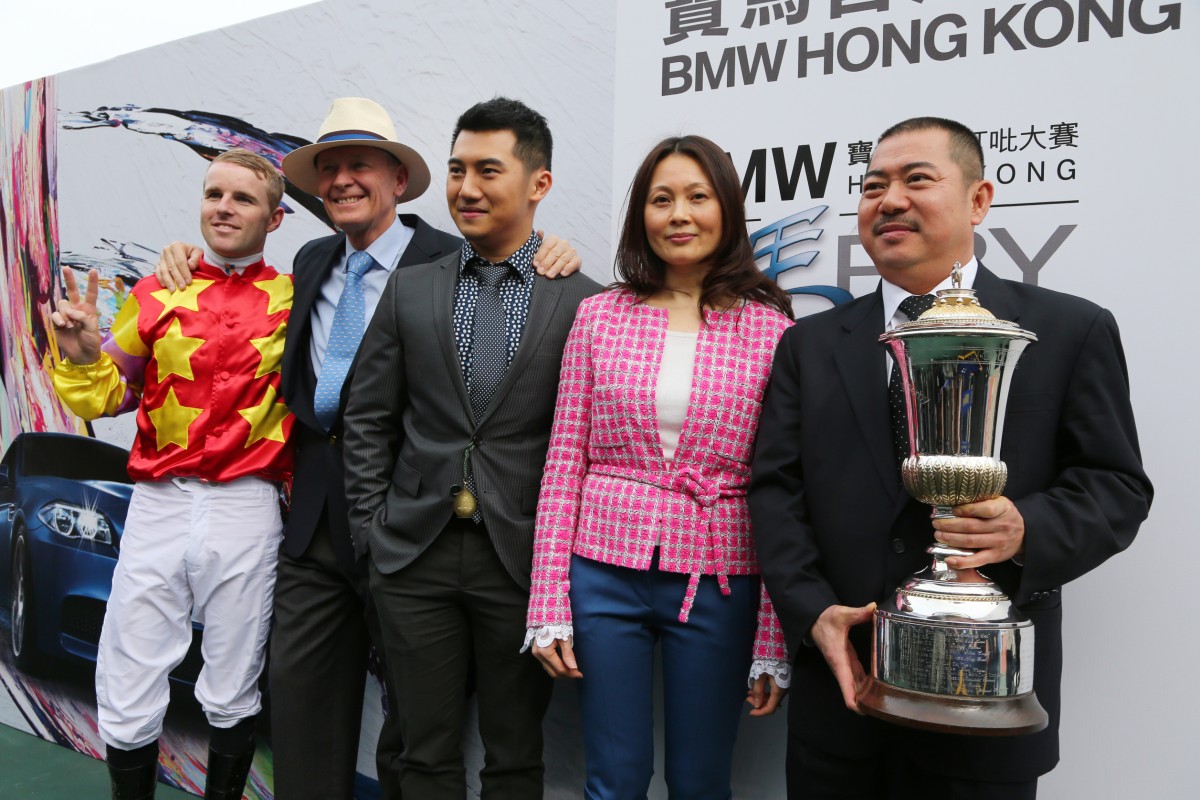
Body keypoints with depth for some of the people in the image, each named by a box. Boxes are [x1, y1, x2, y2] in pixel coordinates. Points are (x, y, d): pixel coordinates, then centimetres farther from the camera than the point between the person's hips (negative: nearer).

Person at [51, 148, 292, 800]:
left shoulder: (294, 299, 2)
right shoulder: (157, 293, 6)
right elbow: (111, 397, 13)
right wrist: (83, 356, -4)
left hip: (247, 508, -1)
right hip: (158, 503, 2)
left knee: (232, 698, 12)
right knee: (126, 703, 6)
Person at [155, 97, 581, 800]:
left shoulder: (450, 261, -8)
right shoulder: (312, 262, 13)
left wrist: (555, 263, -25)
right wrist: (190, 260, 17)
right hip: (315, 512, 6)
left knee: (412, 709, 10)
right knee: (300, 693, 15)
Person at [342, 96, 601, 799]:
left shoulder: (582, 302, -3)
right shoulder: (410, 290, 6)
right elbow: (369, 420, 8)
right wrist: (372, 527, 3)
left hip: (522, 558, -2)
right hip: (416, 556, 2)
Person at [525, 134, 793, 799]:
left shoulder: (772, 329, -2)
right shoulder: (600, 316, 2)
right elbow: (563, 462, 2)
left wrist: (773, 642, -3)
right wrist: (549, 606, -1)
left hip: (717, 585, -1)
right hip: (606, 570, 1)